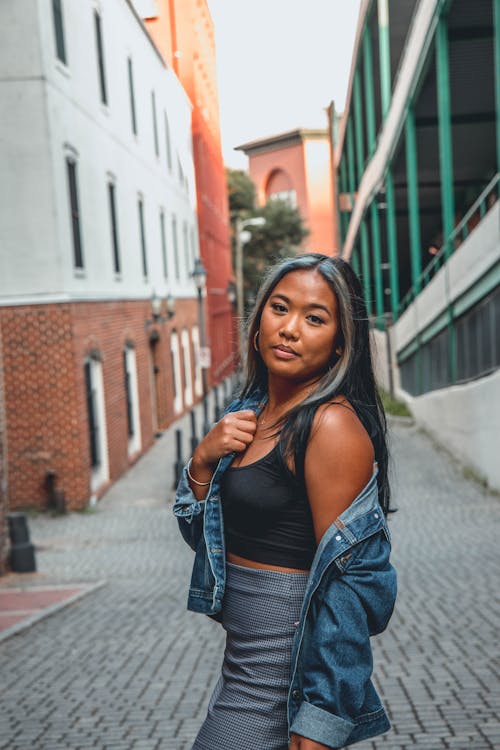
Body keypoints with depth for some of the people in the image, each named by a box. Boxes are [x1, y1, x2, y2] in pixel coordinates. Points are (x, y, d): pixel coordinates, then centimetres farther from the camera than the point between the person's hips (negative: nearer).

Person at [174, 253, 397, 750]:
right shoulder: (251, 411, 6)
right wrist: (203, 461, -9)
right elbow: (202, 534, 10)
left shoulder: (333, 425, -19)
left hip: (286, 667, -8)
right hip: (243, 657, 8)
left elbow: (344, 582, -22)